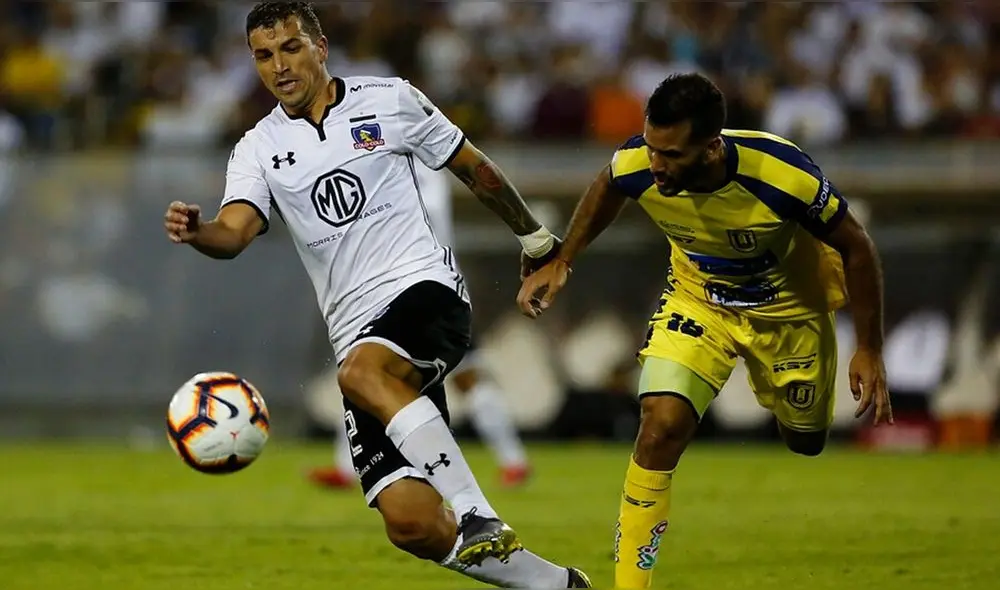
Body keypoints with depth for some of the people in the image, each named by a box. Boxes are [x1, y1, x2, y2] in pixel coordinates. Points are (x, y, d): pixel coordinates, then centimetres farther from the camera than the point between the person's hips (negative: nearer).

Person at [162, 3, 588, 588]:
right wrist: (195, 231, -30)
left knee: (362, 372, -38)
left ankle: (479, 517, -33)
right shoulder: (259, 149, 9)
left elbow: (475, 169, 15)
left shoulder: (390, 100, 4)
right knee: (411, 524, -10)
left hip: (425, 285, -3)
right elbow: (234, 232, -8)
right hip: (358, 329, 3)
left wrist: (537, 240, 21)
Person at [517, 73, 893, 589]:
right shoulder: (636, 166, -29)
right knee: (662, 426, -21)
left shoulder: (784, 176, -38)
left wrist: (869, 351, -15)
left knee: (805, 441, 18)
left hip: (786, 308, -1)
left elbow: (855, 246, -20)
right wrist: (561, 262, -1)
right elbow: (607, 188, 0)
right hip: (696, 302, 1)